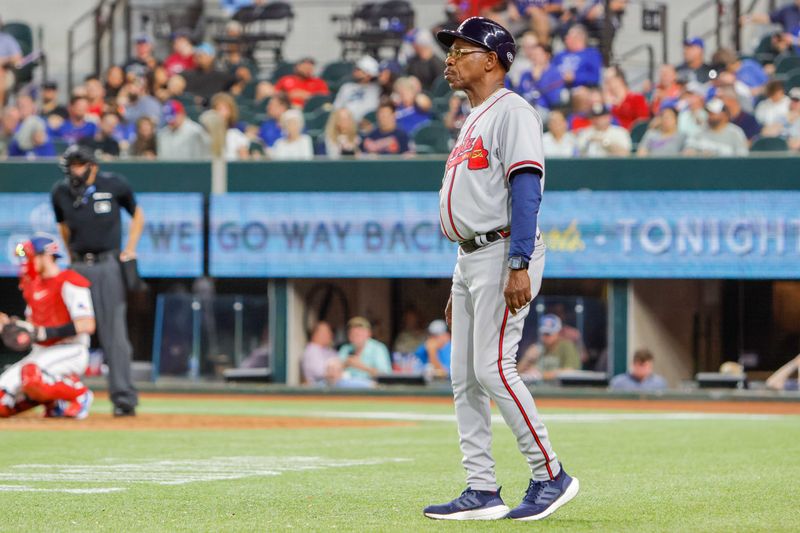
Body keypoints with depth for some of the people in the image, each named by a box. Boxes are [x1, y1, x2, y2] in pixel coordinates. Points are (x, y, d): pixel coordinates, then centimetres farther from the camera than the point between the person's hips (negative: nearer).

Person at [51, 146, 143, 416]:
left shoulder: (113, 185, -2)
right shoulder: (60, 192, 5)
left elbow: (137, 213, 12)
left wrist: (130, 250, 3)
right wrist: (72, 254, 14)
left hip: (108, 265, -3)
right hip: (78, 267, 3)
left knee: (114, 333, -8)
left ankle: (123, 397, -7)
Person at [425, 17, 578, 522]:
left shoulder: (512, 111, -10)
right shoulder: (475, 120, 21)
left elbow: (526, 189, -19)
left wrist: (519, 267, -28)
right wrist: (459, 284, 22)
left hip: (504, 253, -10)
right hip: (471, 256, 10)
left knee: (493, 368, -15)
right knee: (464, 377, 6)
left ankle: (550, 475, -7)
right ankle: (482, 491, 8)